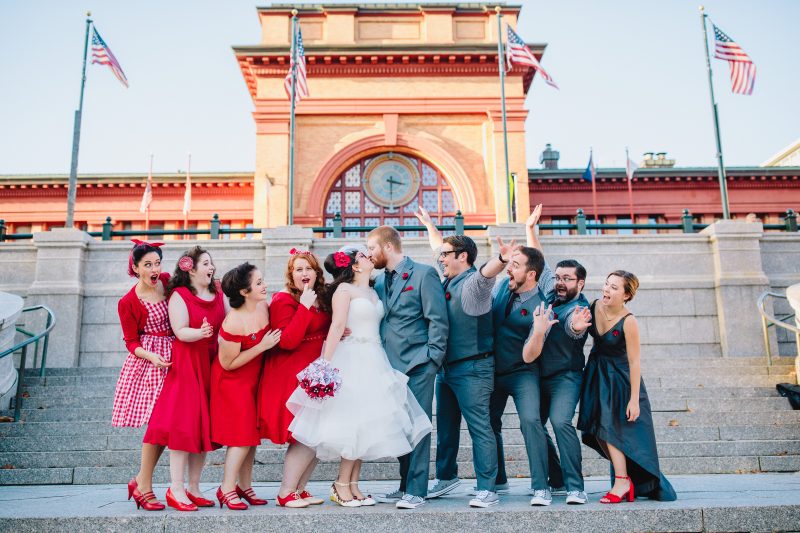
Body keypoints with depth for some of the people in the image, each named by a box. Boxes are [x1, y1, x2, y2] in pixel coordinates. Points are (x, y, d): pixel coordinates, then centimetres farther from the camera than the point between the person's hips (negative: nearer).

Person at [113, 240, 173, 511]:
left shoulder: (167, 282, 4)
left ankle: (141, 481, 19)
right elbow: (131, 342, -5)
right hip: (148, 360, -5)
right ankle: (144, 488, 6)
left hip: (173, 357, 5)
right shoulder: (128, 303, -9)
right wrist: (151, 356, -22)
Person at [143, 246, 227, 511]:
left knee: (204, 425, 7)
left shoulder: (218, 295, 14)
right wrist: (199, 333, -32)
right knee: (183, 423, -7)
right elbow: (180, 332, -13)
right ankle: (176, 490, -1)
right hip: (186, 364, -6)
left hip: (211, 365, 6)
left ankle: (194, 488, 15)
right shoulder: (179, 295, -4)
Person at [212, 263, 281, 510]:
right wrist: (262, 346, -24)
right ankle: (227, 488, 6)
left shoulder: (264, 306, -9)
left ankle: (244, 486, 22)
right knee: (242, 433, -8)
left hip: (254, 378, 7)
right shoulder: (233, 323, -29)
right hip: (232, 381, -7)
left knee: (251, 433, 10)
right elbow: (228, 363, -22)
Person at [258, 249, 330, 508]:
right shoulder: (283, 300, -11)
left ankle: (299, 489, 21)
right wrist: (305, 307, -24)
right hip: (290, 377, -8)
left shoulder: (321, 298, 10)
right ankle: (285, 493, 5)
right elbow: (287, 341, -23)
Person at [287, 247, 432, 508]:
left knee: (366, 422, 6)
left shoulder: (373, 292, 18)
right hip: (351, 359, -7)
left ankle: (353, 485, 13)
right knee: (355, 421, -7)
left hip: (373, 360, 7)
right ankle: (342, 485, 4)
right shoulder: (344, 289, -3)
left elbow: (377, 327, 13)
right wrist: (326, 363, -21)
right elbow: (337, 326, -13)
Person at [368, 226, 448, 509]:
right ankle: (405, 486, 21)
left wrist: (431, 359, -12)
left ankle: (417, 490, 4)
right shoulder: (380, 281, 15)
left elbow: (439, 321, -8)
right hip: (391, 365, 6)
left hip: (417, 365, -6)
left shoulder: (424, 273, -5)